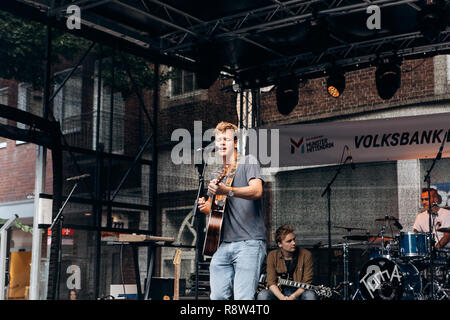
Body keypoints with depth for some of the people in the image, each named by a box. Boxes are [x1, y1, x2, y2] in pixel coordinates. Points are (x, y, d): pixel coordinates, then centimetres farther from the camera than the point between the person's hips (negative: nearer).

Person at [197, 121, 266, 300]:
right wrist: (205, 207, 6)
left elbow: (257, 191, -16)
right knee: (218, 296, 2)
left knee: (243, 298, -13)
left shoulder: (248, 162, 2)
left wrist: (227, 191, -31)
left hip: (249, 243, -6)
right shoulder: (216, 176, 22)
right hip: (222, 245, 6)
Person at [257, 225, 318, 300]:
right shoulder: (272, 256, -1)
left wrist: (293, 296, -23)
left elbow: (306, 283, -8)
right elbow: (271, 282, -6)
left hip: (298, 293, -1)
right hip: (279, 293, 1)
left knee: (310, 295, -34)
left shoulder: (306, 255, -6)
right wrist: (282, 297, -24)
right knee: (262, 295, -29)